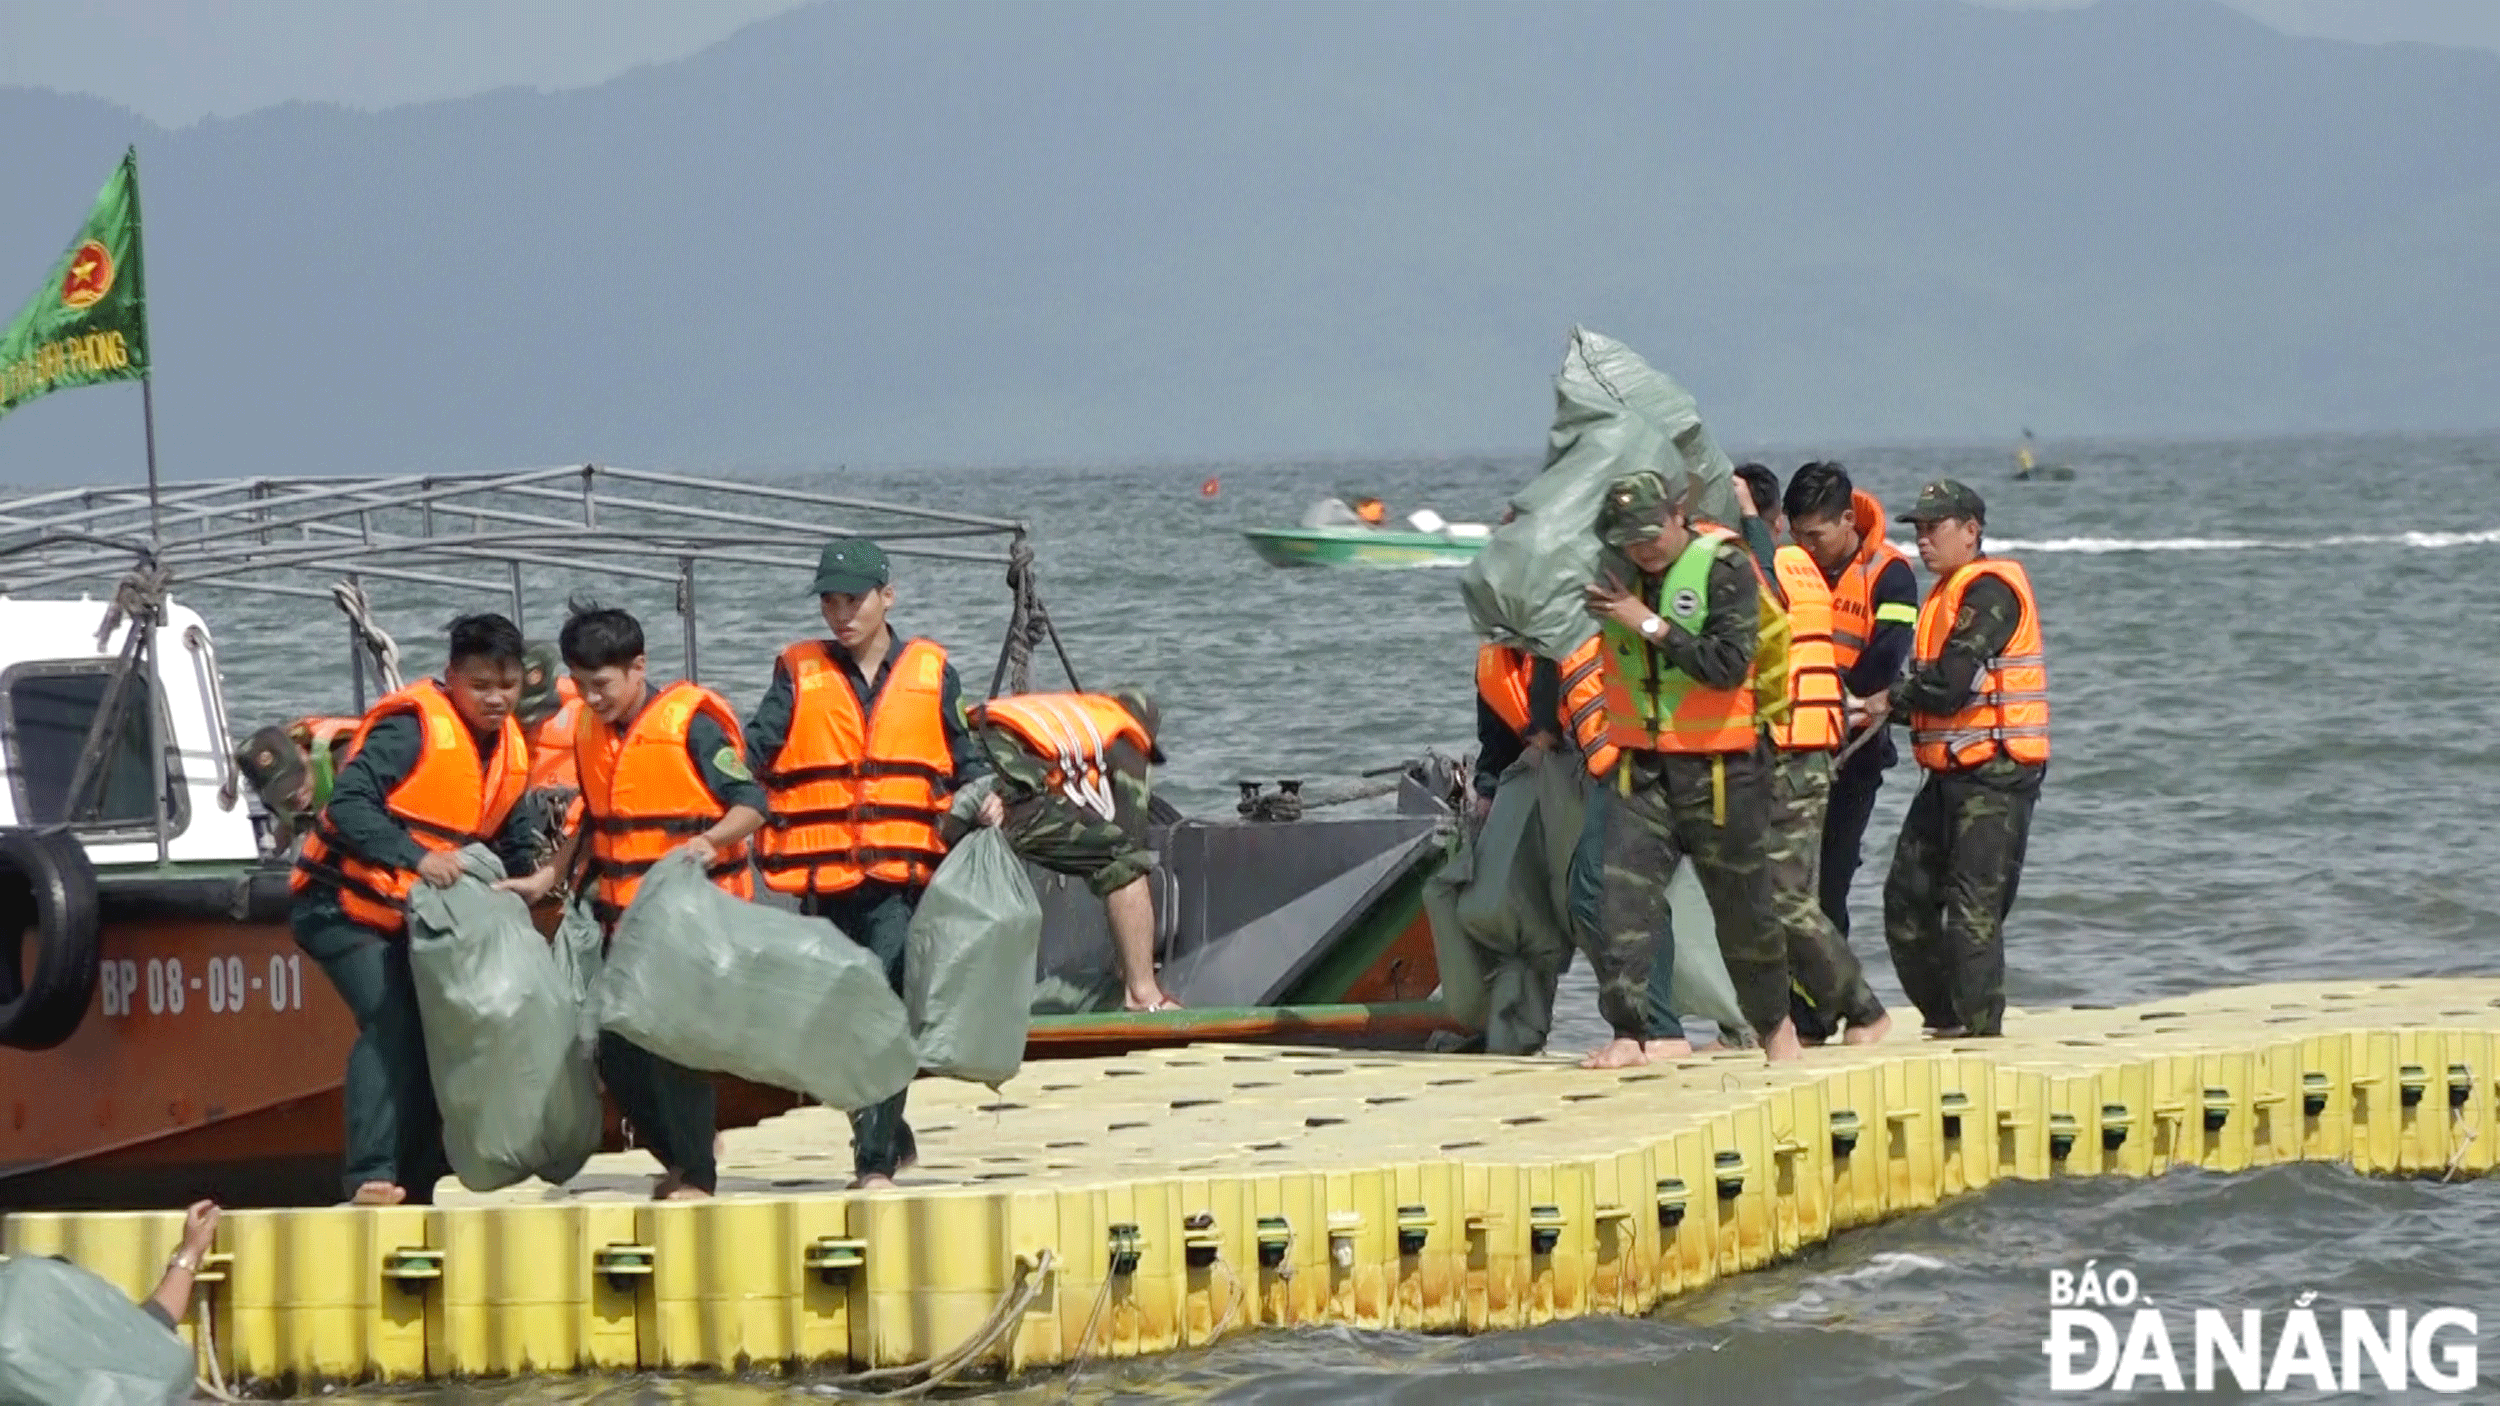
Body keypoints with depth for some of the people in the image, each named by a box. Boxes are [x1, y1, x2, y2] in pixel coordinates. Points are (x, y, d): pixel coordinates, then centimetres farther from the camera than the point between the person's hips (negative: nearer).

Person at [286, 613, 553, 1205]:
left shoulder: (509, 751, 7)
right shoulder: (412, 727, -18)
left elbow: (513, 841, 18)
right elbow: (348, 805, -28)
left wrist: (527, 880, -2)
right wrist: (416, 858, -38)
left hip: (413, 919, 8)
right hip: (345, 905, -8)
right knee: (391, 1021, -23)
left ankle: (418, 1180, 12)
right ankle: (371, 1177, -26)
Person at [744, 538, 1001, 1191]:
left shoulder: (930, 672, 9)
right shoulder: (799, 673, 9)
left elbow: (963, 755, 13)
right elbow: (754, 751, 0)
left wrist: (984, 796, -7)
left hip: (902, 877, -2)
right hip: (824, 883, 2)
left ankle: (876, 1161, -13)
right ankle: (892, 1139, 27)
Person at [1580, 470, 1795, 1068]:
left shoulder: (1725, 569, -10)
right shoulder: (1613, 571, 6)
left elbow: (1728, 664, -21)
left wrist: (1651, 625, -19)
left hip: (1718, 771, -4)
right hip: (1640, 770, 4)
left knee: (1742, 907, 9)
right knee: (1622, 902, -10)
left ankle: (1774, 1021, 30)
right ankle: (1629, 1034, -8)